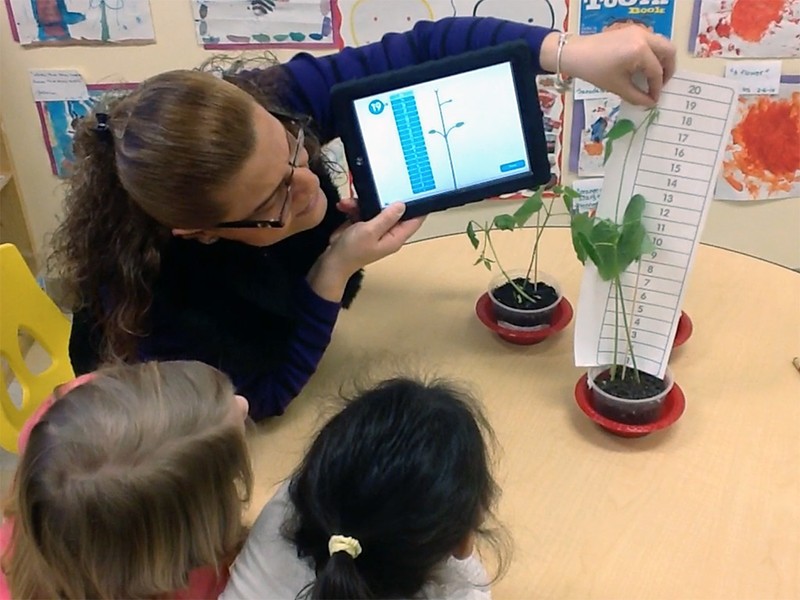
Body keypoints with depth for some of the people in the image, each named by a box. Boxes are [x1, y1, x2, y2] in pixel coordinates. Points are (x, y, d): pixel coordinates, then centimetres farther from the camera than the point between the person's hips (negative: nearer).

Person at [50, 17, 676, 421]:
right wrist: (336, 271, -37)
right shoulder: (150, 298, -40)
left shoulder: (267, 105, -32)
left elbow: (423, 48, -25)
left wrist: (572, 52, -38)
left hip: (275, 341, 4)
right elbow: (261, 396, -26)